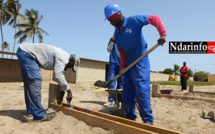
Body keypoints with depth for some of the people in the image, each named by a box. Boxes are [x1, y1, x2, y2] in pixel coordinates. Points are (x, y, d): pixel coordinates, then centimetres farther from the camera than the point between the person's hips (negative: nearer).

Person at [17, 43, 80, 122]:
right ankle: (39, 115, -11)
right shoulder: (63, 57, -16)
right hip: (26, 53, -11)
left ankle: (31, 111, 25)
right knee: (35, 82, -14)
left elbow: (60, 75, 23)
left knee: (30, 83, 14)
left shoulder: (60, 59, 15)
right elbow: (58, 76, -24)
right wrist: (68, 90, -13)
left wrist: (62, 91, 24)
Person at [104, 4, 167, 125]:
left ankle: (148, 121, 4)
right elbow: (122, 51, 9)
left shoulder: (134, 21, -9)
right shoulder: (117, 33, 9)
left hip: (140, 62, -7)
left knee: (142, 91, -9)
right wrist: (122, 67, 0)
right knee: (127, 93, 9)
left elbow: (155, 19, -10)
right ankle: (130, 118, 21)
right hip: (129, 65, 7)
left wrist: (163, 34, -24)